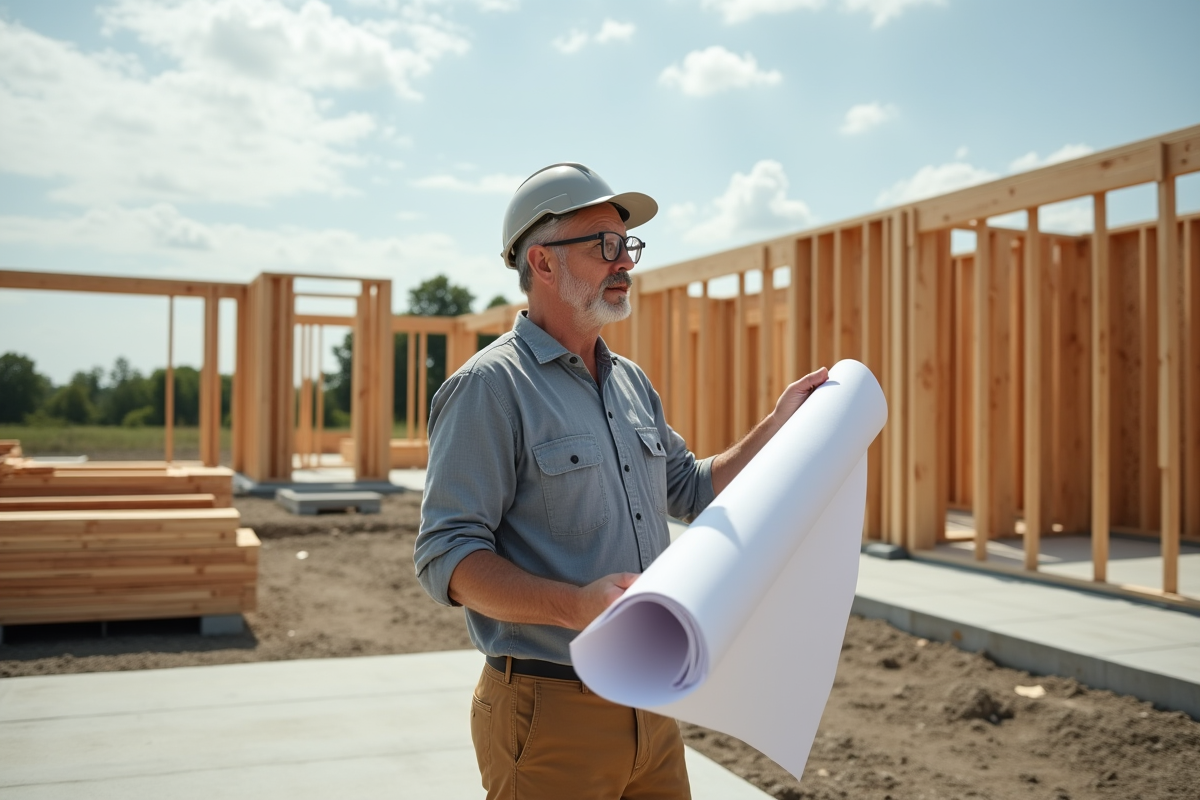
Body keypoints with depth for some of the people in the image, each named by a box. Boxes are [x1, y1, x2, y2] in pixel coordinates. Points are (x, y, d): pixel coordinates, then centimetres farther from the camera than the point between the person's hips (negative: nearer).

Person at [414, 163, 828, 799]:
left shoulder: (631, 382, 12)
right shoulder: (489, 387, -13)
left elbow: (693, 490, 22)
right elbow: (446, 556, -19)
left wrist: (777, 427, 11)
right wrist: (576, 606, -33)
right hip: (549, 715, -7)